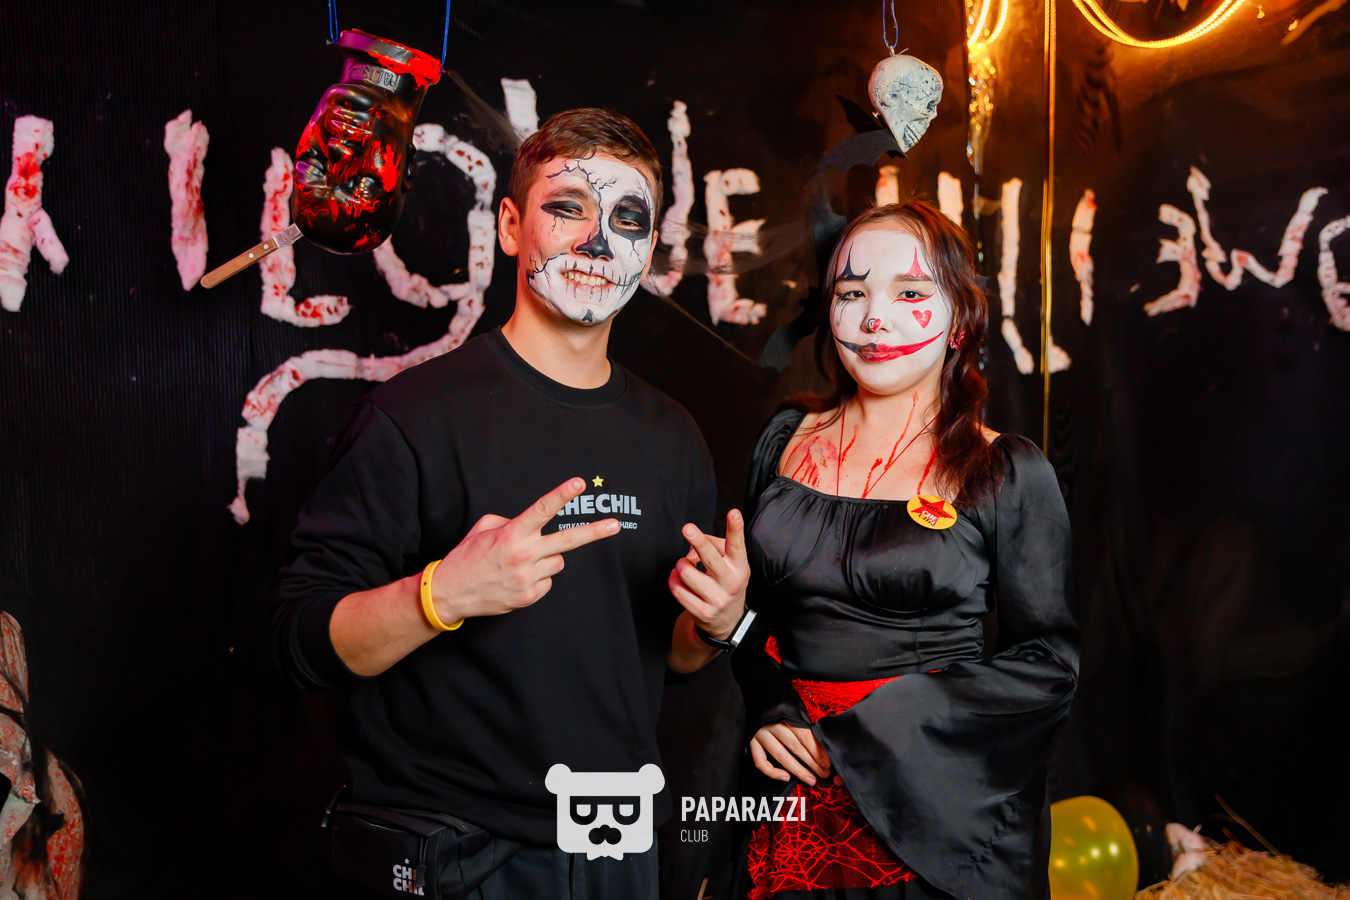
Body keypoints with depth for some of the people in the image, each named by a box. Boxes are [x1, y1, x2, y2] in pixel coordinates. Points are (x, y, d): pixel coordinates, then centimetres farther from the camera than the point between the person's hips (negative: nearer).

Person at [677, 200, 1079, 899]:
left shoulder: (1009, 473, -8)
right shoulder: (788, 439, 3)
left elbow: (1047, 664, -9)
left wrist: (854, 736, -15)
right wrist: (769, 713, -8)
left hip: (945, 813, -3)